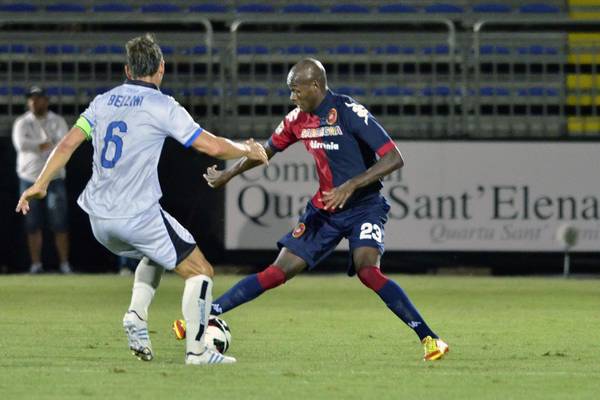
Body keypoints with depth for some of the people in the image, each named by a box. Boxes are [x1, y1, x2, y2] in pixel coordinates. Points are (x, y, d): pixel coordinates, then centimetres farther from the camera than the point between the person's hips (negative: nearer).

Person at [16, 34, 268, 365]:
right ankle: (196, 350, -3)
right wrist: (248, 151, 10)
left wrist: (40, 184, 15)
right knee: (200, 271, 5)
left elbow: (68, 143, 7)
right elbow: (212, 146, -7)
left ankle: (137, 315, 11)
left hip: (99, 218, 7)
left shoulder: (103, 101, 10)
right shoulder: (162, 106, -7)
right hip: (138, 215, -7)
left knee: (154, 255, 33)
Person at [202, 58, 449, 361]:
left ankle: (429, 339, -27)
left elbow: (394, 159, -23)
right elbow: (266, 151, 22)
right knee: (277, 272, 1)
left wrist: (351, 185, -32)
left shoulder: (349, 112, -19)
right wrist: (227, 175, 31)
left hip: (363, 208, -6)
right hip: (323, 210, 6)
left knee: (367, 271, -29)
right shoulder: (298, 119, 2)